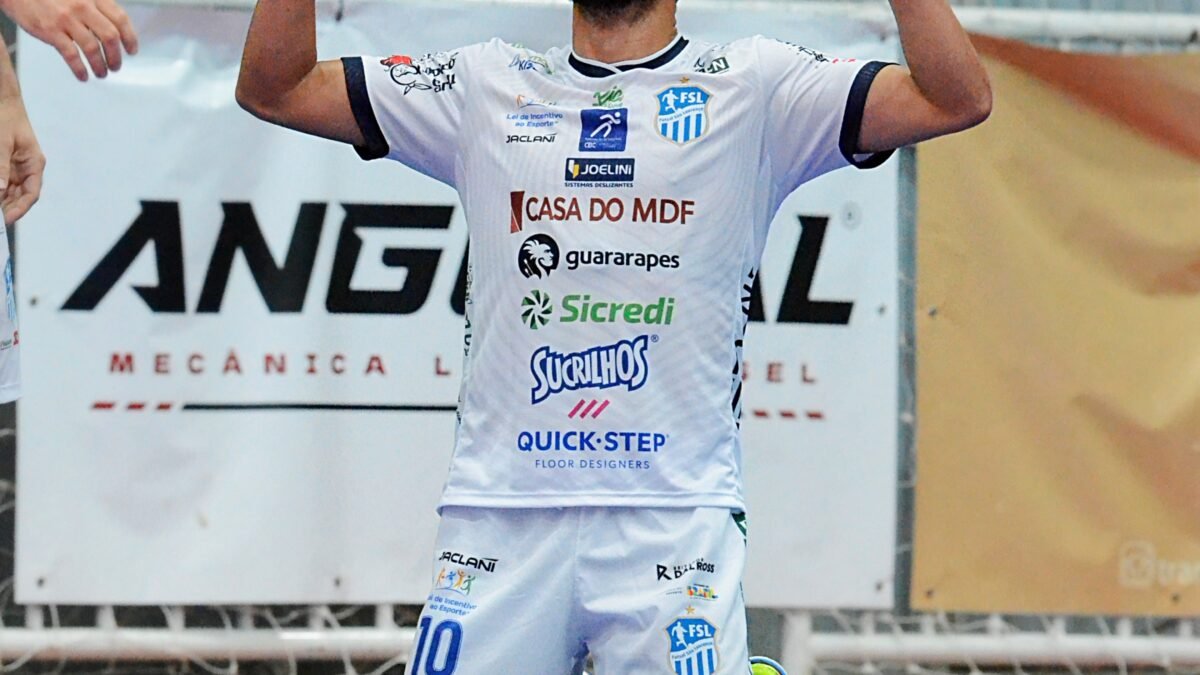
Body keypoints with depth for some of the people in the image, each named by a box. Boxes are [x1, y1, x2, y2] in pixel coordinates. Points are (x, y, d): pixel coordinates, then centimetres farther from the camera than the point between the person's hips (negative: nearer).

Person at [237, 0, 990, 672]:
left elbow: (958, 100, -3)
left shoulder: (751, 87, 7)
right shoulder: (488, 87, 15)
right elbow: (273, 87, 14)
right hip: (498, 520, 2)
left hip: (674, 522, -2)